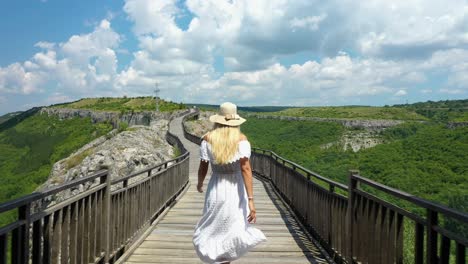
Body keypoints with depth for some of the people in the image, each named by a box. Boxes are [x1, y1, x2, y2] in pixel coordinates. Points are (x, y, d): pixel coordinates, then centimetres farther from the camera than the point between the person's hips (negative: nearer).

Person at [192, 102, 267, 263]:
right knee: (232, 233, 20)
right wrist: (251, 200, -18)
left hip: (215, 191, 1)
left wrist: (199, 184, 21)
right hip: (236, 191, 0)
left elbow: (203, 167, -1)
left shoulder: (208, 138, -4)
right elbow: (246, 168, -17)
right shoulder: (241, 139, -9)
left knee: (213, 232, 16)